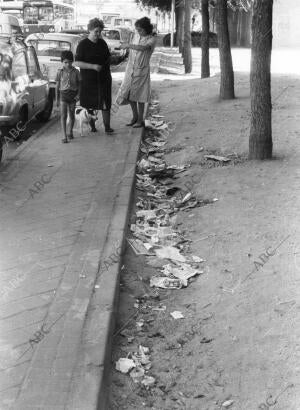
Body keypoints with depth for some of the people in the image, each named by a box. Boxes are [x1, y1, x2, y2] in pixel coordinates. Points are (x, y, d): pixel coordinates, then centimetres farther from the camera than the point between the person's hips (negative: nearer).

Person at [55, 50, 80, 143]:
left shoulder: (75, 72, -1)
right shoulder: (60, 72, -1)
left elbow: (79, 84, 7)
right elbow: (57, 85, 5)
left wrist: (78, 94, -7)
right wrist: (57, 99, 5)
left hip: (73, 94, 1)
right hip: (63, 94, -1)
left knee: (71, 115, 12)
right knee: (63, 115, -9)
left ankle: (70, 132, 32)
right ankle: (65, 136, -11)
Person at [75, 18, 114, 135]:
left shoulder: (102, 43, 9)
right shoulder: (83, 45, -7)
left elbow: (108, 57, 22)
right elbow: (77, 63, -14)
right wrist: (92, 66, -23)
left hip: (104, 79, 4)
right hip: (88, 80, -4)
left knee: (106, 104, 1)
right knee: (90, 105, 6)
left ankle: (107, 127, 6)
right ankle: (92, 126, 21)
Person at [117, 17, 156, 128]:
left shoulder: (152, 39, -13)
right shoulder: (136, 35, 3)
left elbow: (143, 48, -33)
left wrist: (128, 45, -29)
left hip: (141, 70, -5)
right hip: (130, 69, 5)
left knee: (139, 96, 1)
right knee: (128, 93, 6)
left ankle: (140, 120, 14)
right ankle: (135, 116, 22)